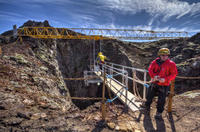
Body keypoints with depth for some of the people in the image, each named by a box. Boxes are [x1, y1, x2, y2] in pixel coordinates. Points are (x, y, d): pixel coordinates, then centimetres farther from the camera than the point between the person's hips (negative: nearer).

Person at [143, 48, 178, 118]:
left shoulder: (171, 64, -8)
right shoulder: (155, 62, -2)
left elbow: (174, 74, -9)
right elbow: (150, 69, -3)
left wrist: (165, 79, -23)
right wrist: (154, 76, -22)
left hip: (164, 85, -2)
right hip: (154, 83, 3)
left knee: (161, 100, 7)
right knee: (149, 96, 16)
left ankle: (159, 112, 30)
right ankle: (147, 106, 42)